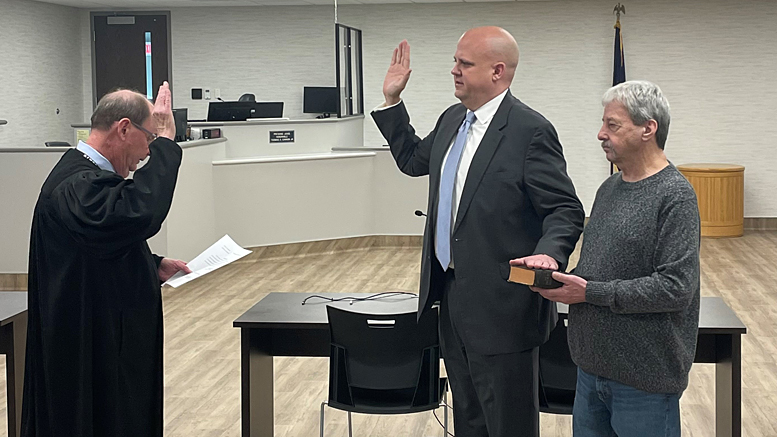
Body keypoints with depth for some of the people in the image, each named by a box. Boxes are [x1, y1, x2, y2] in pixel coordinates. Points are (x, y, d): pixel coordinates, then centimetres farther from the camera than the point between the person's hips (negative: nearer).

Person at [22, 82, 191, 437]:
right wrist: (164, 140, -32)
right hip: (91, 353, -11)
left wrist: (155, 265, 9)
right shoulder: (76, 186, -24)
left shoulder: (87, 174, 12)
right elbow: (139, 213, -42)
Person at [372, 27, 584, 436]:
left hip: (501, 305, -8)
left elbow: (566, 210, -16)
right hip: (452, 294, 8)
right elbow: (413, 160, 26)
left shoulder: (530, 131, -16)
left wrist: (549, 252, -35)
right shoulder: (452, 120, 9)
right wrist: (391, 101, 18)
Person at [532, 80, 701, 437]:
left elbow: (676, 287, -21)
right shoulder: (610, 188, 12)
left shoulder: (674, 196, -14)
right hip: (592, 367, 8)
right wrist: (565, 279, -1)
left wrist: (589, 292, -20)